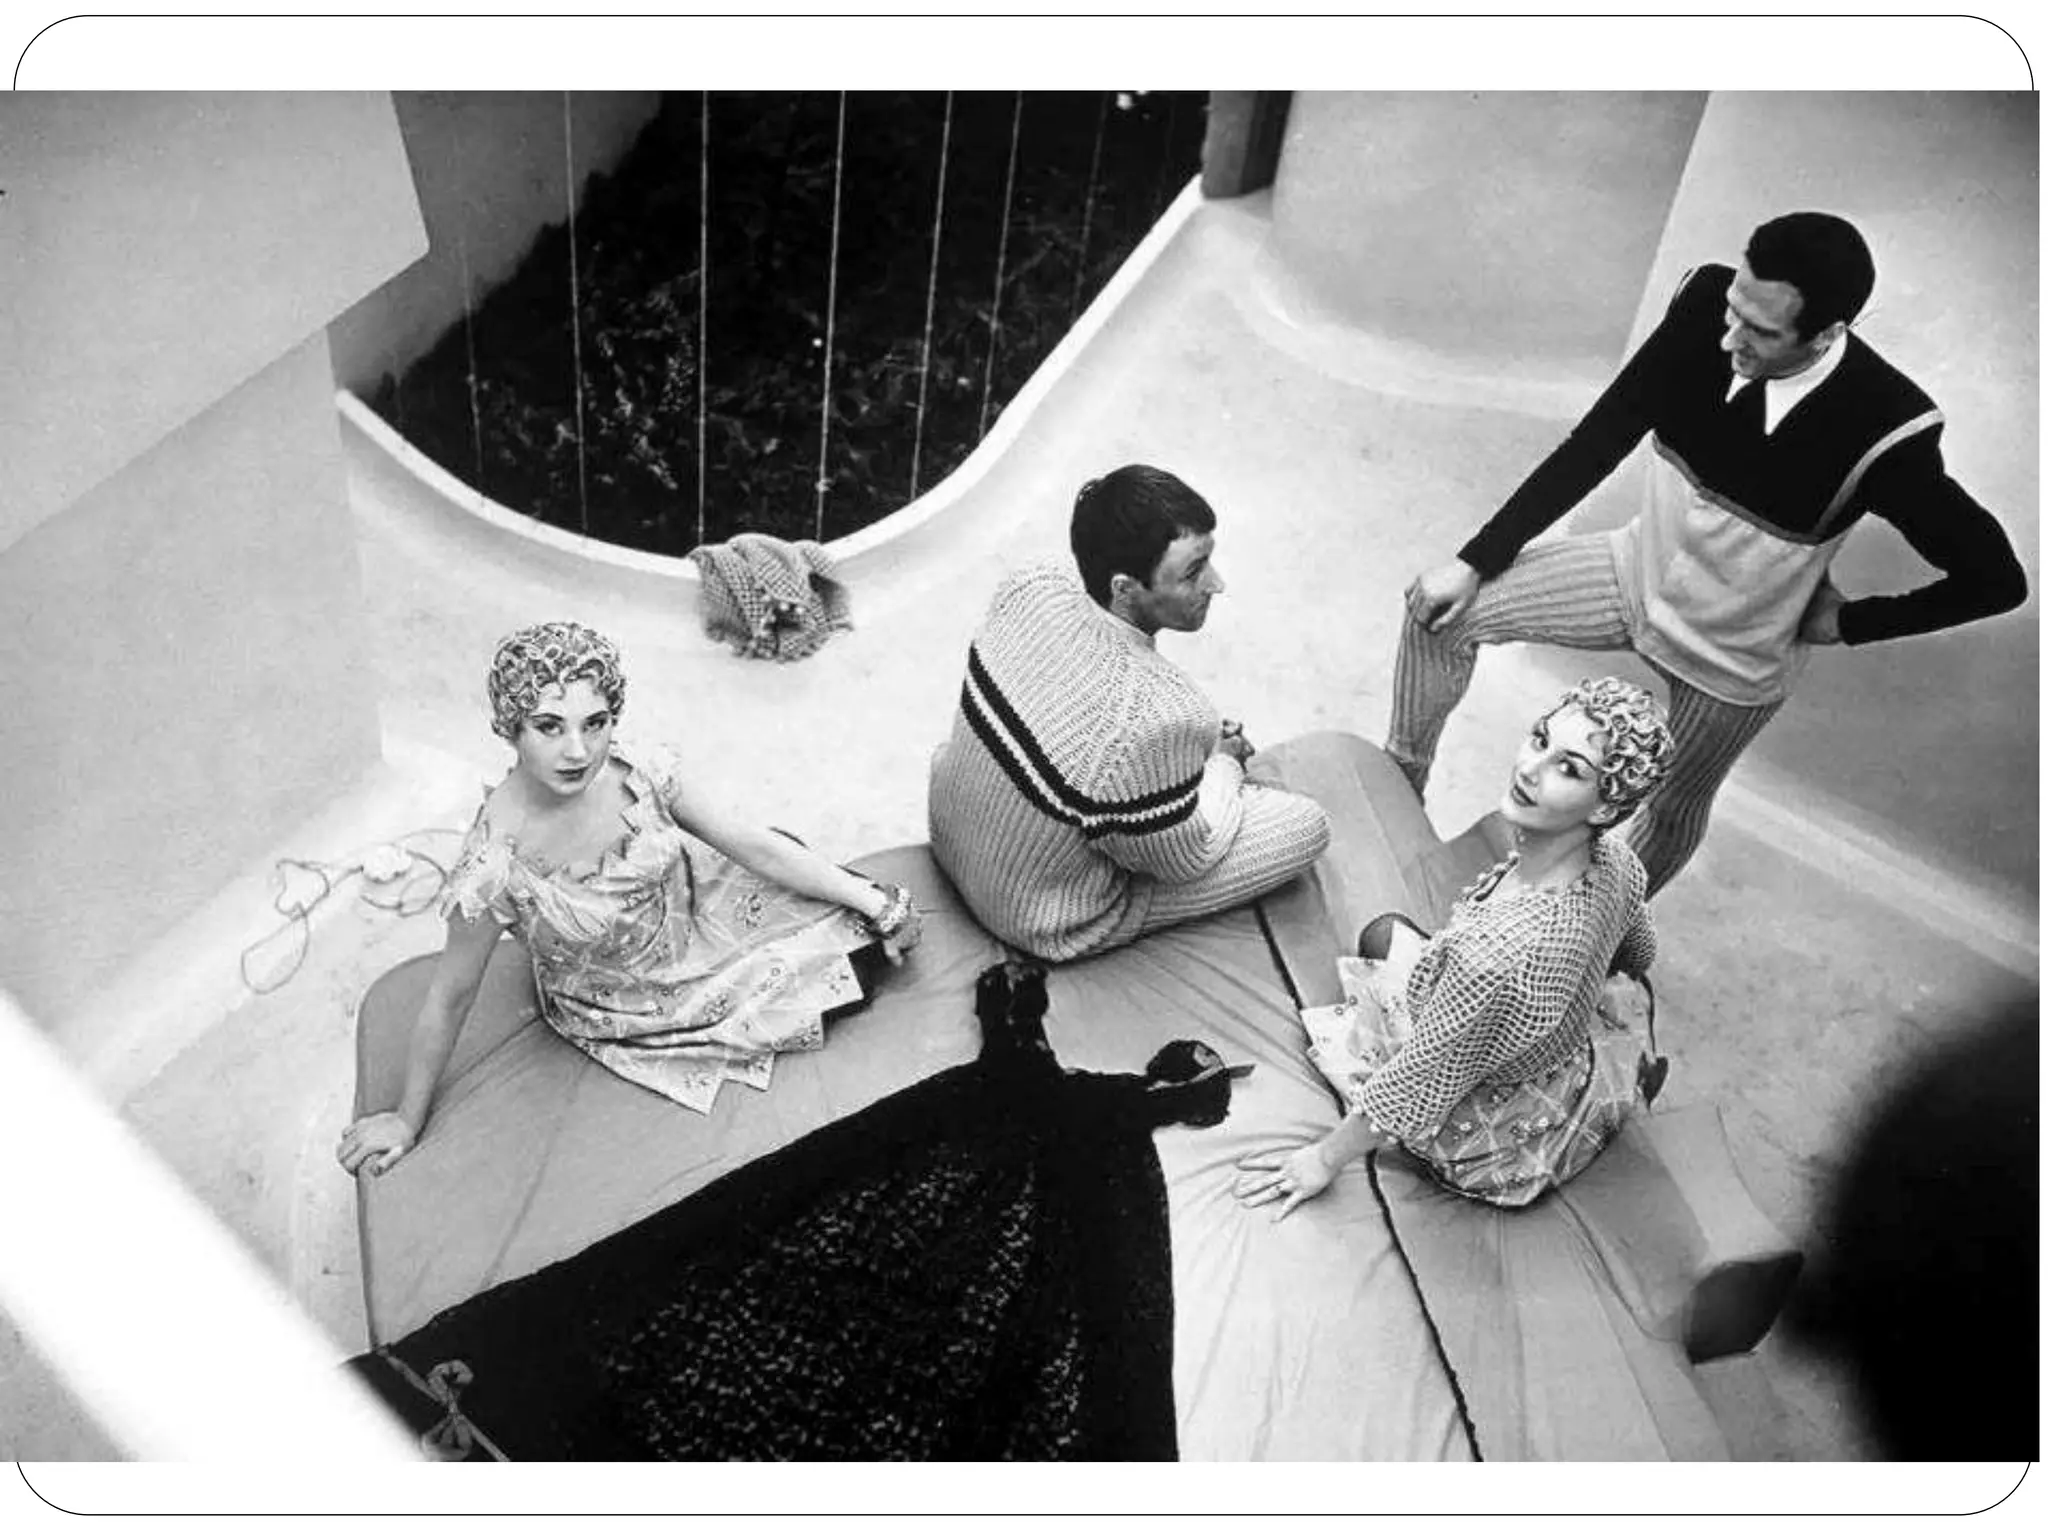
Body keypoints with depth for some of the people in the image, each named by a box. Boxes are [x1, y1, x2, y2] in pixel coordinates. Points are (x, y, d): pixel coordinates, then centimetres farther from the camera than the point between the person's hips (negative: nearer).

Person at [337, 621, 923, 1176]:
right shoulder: (492, 869, -37)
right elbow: (450, 999, -23)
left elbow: (754, 845, -13)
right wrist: (407, 1121, -11)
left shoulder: (639, 778, -25)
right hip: (631, 1010, -4)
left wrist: (869, 898, -10)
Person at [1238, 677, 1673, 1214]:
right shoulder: (1615, 857, -21)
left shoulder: (1503, 954, -45)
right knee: (1384, 930, 20)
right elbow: (1639, 956, 3)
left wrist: (1323, 1160, -14)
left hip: (1494, 1155, -6)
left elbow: (1413, 1092, -31)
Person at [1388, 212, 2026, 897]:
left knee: (1674, 814, 18)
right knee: (1442, 609, -9)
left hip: (1733, 660, -3)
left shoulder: (1882, 433, -34)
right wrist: (1475, 562, -15)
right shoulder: (1706, 308, -25)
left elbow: (1997, 578, -21)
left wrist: (1850, 622, -12)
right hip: (1639, 569, 3)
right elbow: (1596, 443, -15)